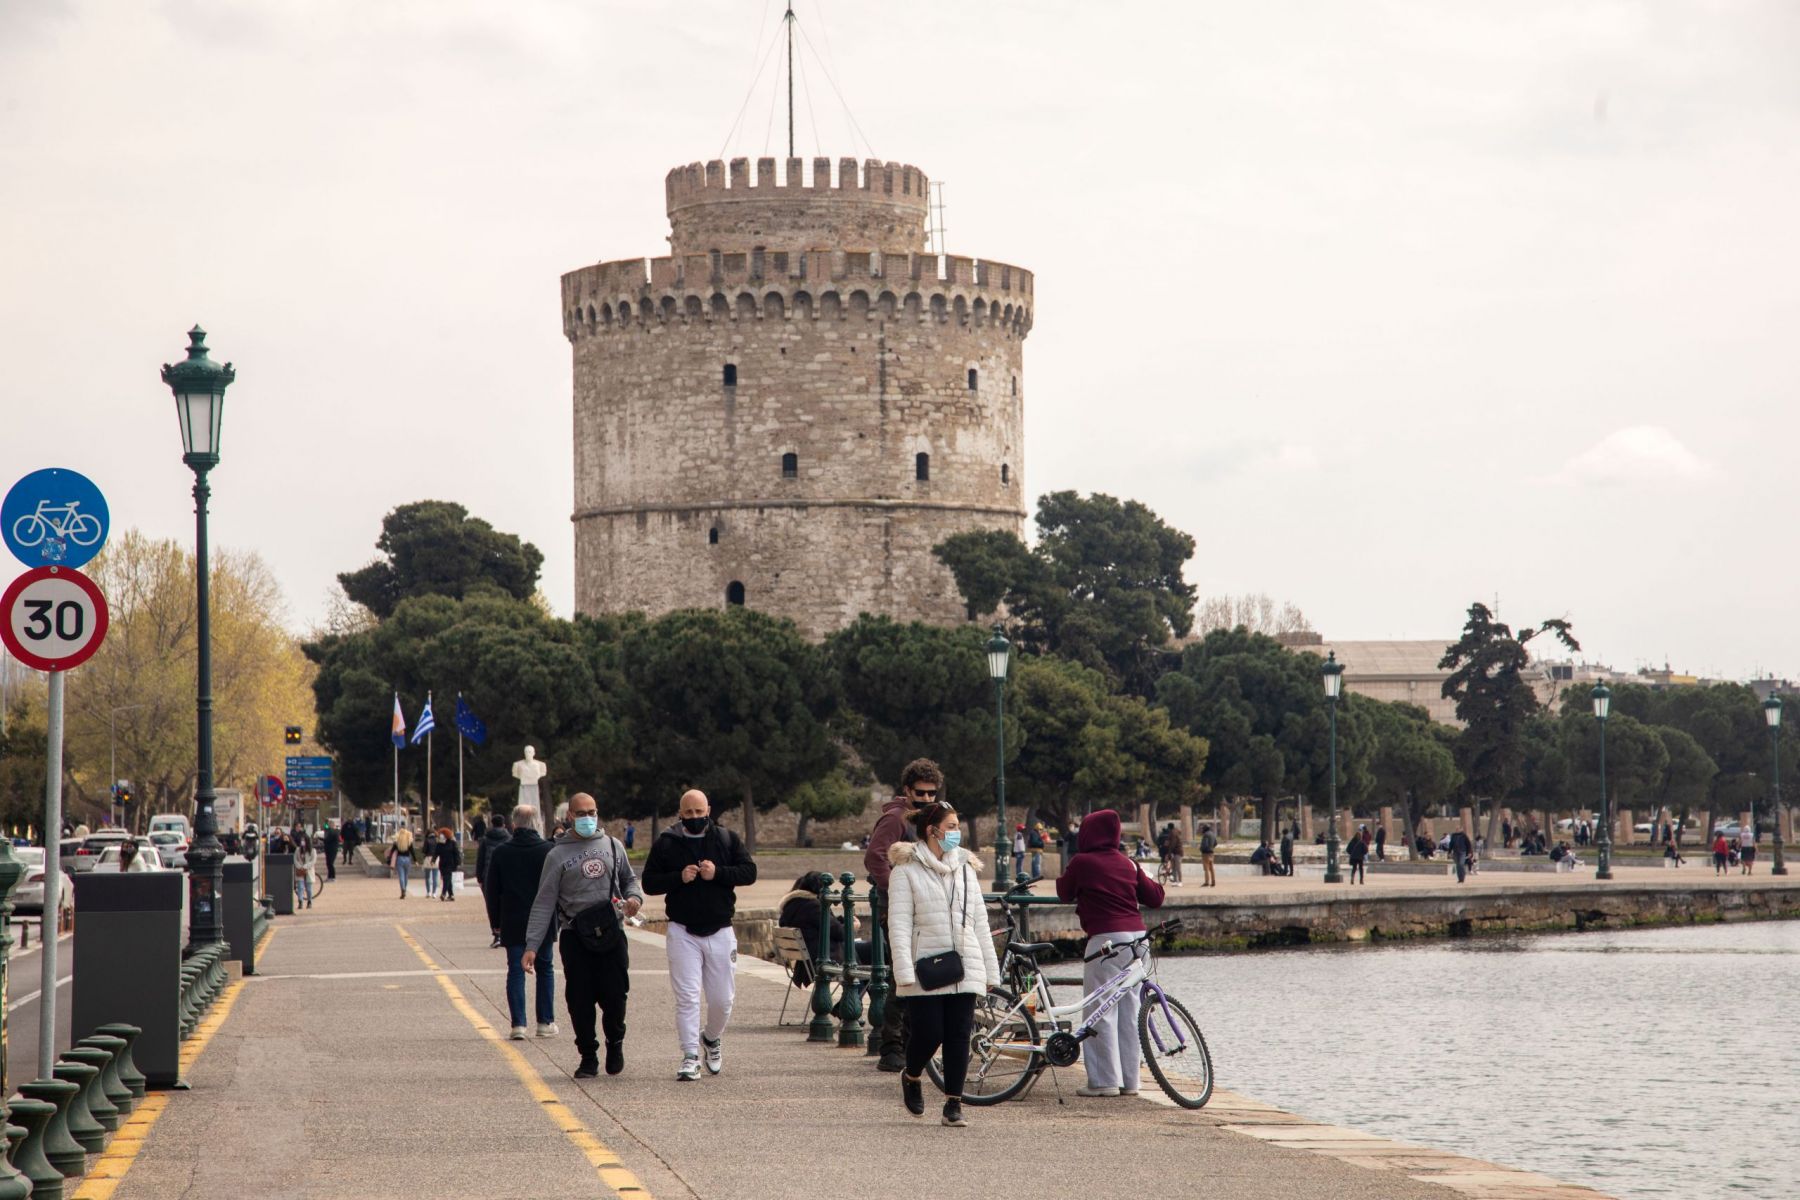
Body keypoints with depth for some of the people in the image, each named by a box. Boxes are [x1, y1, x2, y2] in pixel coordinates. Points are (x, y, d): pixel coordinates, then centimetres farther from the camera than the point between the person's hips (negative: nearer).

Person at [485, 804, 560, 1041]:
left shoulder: (500, 853, -2)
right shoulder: (549, 851, -5)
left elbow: (491, 891, 3)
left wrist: (495, 923, 12)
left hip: (512, 924, 0)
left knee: (515, 971, 3)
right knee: (545, 970, 12)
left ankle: (518, 1024, -6)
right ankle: (546, 1023, 12)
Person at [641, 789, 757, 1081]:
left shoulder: (727, 839, 5)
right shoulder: (666, 844, 3)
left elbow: (749, 871, -1)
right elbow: (649, 883, 1)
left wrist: (718, 873, -16)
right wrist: (679, 878, -15)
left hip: (720, 931, 1)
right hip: (683, 933, -1)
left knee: (722, 999, 6)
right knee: (687, 997, -8)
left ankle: (712, 1037, 34)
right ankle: (690, 1057, -5)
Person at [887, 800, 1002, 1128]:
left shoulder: (966, 868, 14)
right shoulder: (906, 870, -2)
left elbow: (979, 921, 17)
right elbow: (899, 923, -7)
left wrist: (991, 970, 13)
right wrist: (904, 972, -16)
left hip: (964, 967, 4)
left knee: (959, 1036, 0)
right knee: (928, 1033, -6)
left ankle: (953, 1104, 6)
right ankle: (911, 1077, 25)